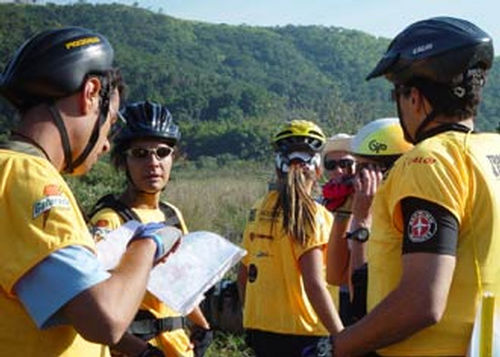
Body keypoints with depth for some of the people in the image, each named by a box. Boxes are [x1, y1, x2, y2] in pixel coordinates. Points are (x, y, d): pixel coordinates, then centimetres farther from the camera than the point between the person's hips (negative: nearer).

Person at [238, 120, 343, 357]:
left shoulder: (258, 210, 7)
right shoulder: (311, 214, -13)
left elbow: (243, 276, 13)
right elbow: (314, 284, -21)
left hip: (259, 329, 7)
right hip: (298, 333, -7)